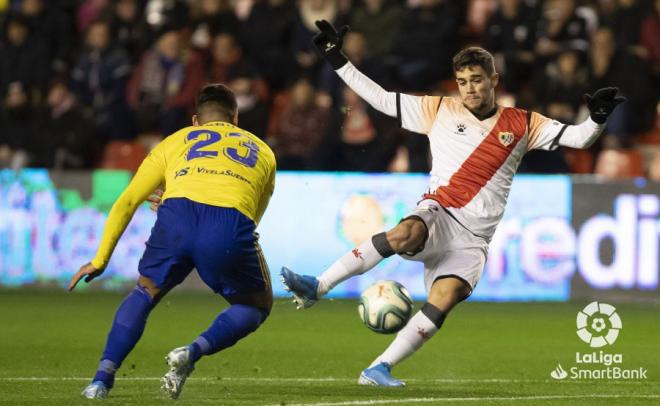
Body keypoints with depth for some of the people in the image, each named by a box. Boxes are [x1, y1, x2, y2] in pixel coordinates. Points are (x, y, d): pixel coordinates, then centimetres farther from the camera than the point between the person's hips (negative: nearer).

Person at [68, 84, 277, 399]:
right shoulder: (262, 151, 36)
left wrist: (100, 260, 38)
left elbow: (126, 202, 31)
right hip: (232, 225, -1)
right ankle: (193, 353, -1)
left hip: (176, 216, 1)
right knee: (257, 305, 24)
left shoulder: (175, 142, 33)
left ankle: (103, 378, 14)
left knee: (145, 292, 28)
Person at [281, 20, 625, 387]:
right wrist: (338, 61, 10)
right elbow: (382, 99, 15)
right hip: (439, 215, -1)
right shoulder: (439, 111, 12)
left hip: (474, 239, 1)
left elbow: (576, 138, 7)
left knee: (444, 299, -24)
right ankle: (317, 288, -35)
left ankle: (379, 369, -18)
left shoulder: (521, 124, 12)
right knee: (405, 234, -37)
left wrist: (596, 120, -15)